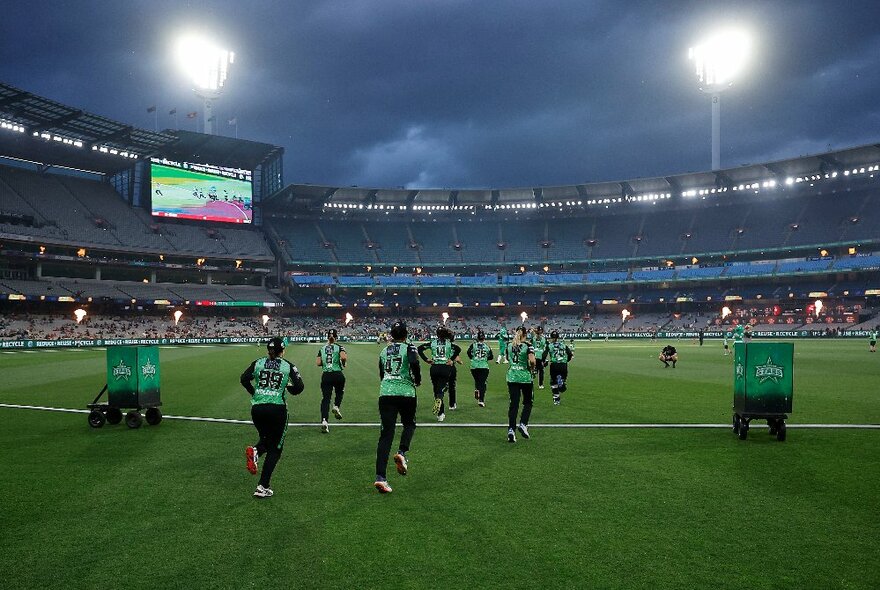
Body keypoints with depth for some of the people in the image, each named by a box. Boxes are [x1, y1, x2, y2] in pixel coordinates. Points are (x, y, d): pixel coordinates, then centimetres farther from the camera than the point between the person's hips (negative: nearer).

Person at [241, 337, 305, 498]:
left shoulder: (258, 363, 7)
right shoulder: (288, 366, 2)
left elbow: (244, 379, -6)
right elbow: (299, 387, -6)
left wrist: (254, 393, 8)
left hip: (257, 408, 3)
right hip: (277, 409, -3)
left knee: (266, 438, 28)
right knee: (274, 449, 9)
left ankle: (255, 451, -7)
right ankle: (263, 487, 1)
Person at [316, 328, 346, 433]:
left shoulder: (322, 349, 7)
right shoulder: (339, 348, -1)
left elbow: (318, 363, 1)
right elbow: (344, 357, -19)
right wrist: (343, 363, 1)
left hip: (326, 375, 2)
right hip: (337, 374, -1)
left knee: (325, 398, 1)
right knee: (340, 392, 28)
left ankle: (324, 420, -12)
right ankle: (336, 406, 4)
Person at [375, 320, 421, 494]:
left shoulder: (384, 351, 15)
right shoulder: (409, 348, 1)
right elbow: (415, 364, -18)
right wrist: (418, 380, 1)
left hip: (385, 393, 3)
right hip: (405, 393, -3)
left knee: (386, 433, 2)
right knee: (409, 424, 24)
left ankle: (380, 477, -6)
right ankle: (402, 452, -3)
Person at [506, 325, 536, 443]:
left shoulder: (509, 346, 5)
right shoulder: (527, 345, -8)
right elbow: (532, 360, -20)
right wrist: (532, 368, -1)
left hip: (512, 377, 3)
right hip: (525, 377, -3)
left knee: (513, 404, 5)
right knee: (528, 402, 16)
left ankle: (511, 430, -2)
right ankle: (523, 424, 1)